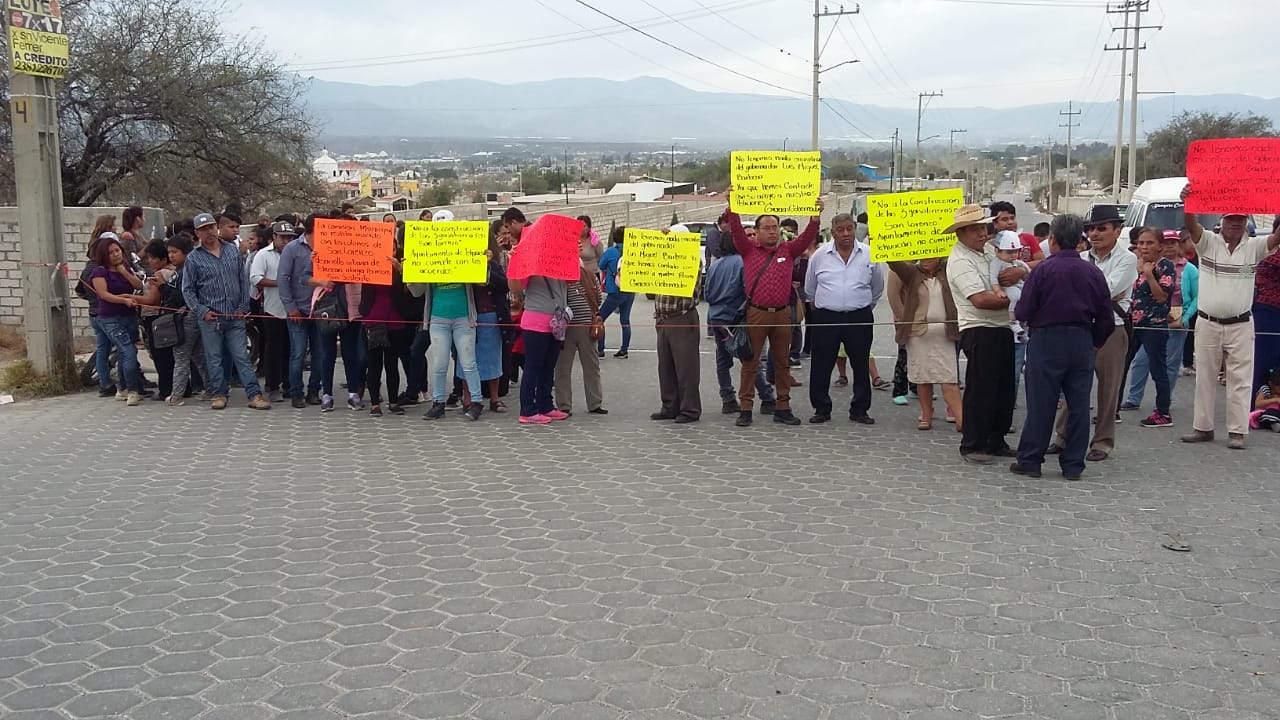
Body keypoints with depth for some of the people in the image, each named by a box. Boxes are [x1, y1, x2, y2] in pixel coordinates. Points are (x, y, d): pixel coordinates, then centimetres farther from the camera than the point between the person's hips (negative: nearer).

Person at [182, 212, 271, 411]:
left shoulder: (233, 250, 8)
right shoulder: (194, 258, 1)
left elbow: (244, 280, 9)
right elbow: (187, 289, 2)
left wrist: (243, 307, 2)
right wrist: (202, 311, -7)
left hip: (235, 316, 1)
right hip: (210, 318, -1)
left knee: (242, 356, 1)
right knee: (214, 359, 6)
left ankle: (255, 395, -1)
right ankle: (219, 394, 16)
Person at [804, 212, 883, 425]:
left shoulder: (869, 254, 1)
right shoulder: (820, 255, 0)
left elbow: (877, 289, 15)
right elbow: (810, 288, 14)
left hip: (859, 319, 0)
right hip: (826, 318, 0)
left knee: (861, 366, 6)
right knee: (821, 366, 1)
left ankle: (860, 409, 17)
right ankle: (821, 409, 14)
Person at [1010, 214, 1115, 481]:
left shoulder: (1043, 269, -9)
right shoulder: (1093, 273, 3)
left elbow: (1024, 311, -11)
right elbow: (1107, 320, 6)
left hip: (1046, 340, -3)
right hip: (1082, 343, 3)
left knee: (1041, 403, 2)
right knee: (1078, 404, 8)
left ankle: (1029, 460, 7)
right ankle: (1073, 464, 12)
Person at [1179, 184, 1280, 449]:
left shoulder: (1255, 247, 2)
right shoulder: (1208, 242, -1)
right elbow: (1192, 225, -18)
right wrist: (1187, 203, -38)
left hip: (1240, 325, 0)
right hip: (1207, 323, 0)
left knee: (1240, 379, 1)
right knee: (1205, 377, 9)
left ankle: (1237, 431, 7)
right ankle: (1203, 427, 18)